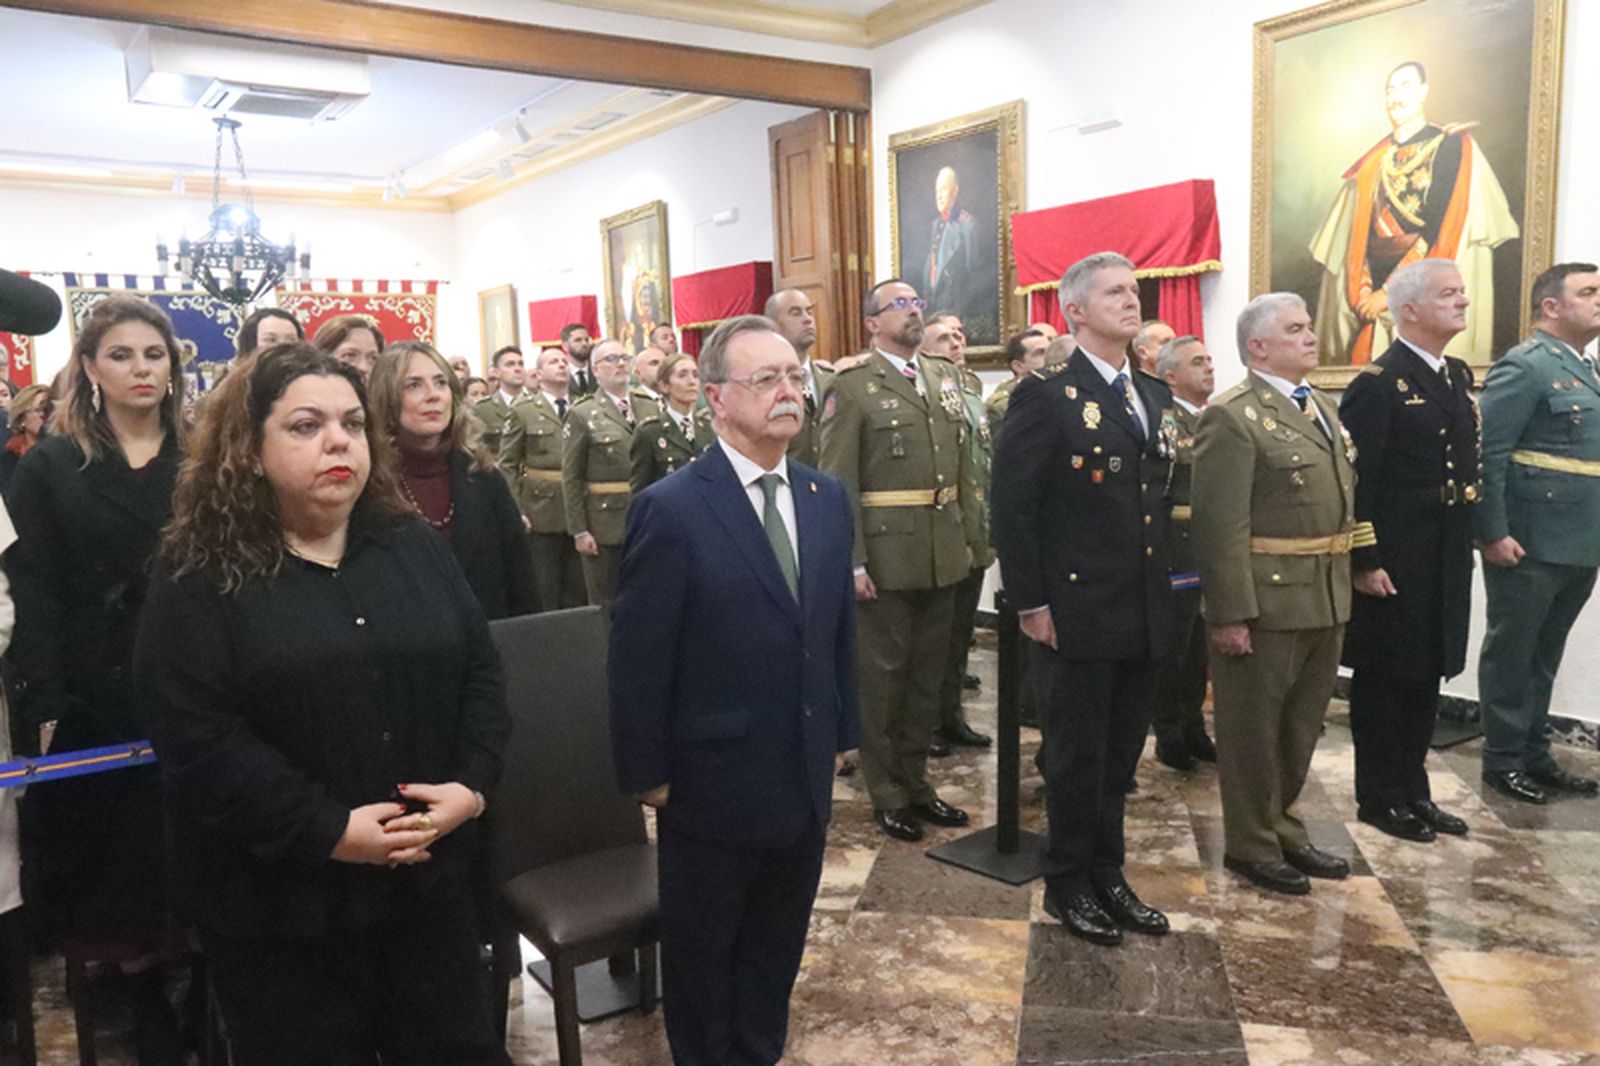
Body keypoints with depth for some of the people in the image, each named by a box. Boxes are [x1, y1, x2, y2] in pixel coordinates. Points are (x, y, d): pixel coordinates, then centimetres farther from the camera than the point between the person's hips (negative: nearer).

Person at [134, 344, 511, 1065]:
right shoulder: (198, 578, -8)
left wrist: (471, 785, -10)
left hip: (428, 877, 4)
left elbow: (480, 673, 5)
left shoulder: (414, 547, 6)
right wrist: (328, 830, -20)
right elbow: (196, 741, -16)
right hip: (281, 903, -3)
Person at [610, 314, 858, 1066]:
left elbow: (839, 628, 9)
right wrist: (646, 773, -10)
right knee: (702, 953, 18)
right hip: (713, 782, -5)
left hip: (806, 778, 5)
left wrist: (841, 735, 9)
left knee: (777, 945, 22)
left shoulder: (827, 498, 3)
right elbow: (638, 657, -13)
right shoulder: (670, 509, -16)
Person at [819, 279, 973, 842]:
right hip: (886, 556, -6)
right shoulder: (852, 387, -6)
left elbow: (961, 463, 15)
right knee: (883, 675, 5)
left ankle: (915, 782, 30)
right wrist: (853, 562, -16)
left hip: (943, 556, 6)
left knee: (928, 673, 15)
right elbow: (839, 484, -10)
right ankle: (887, 796, 19)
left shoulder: (945, 375, 13)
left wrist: (968, 536, 10)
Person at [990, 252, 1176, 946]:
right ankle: (1068, 884, 24)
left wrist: (1165, 588, 12)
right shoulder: (1046, 397, -10)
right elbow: (1012, 506, -13)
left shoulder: (1152, 396, 13)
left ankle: (1107, 875, 32)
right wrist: (1031, 603, -14)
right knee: (1078, 754, 6)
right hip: (1082, 611, -7)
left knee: (1120, 753, 16)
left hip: (1144, 613, 7)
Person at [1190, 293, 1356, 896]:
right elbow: (1220, 526, -19)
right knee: (1254, 729, 7)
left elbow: (1343, 503, 17)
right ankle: (1252, 846, 23)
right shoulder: (1232, 416, -14)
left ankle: (1283, 828, 36)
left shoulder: (1323, 408, 13)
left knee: (1301, 727, 19)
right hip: (1266, 602, -8)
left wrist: (1344, 589, 12)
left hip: (1326, 601, 8)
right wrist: (1230, 614, -21)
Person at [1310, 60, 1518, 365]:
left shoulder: (1453, 146, 1)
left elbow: (1442, 228, -8)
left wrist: (1389, 291, -12)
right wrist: (1362, 289, -3)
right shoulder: (1372, 161, 13)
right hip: (1374, 296, 4)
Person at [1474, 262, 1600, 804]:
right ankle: (1503, 761, 16)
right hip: (1529, 545, -8)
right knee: (1511, 654, 4)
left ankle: (1535, 756, 28)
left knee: (1544, 656, 16)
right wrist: (1493, 533, -21)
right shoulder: (1525, 366, -12)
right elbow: (1484, 453, -19)